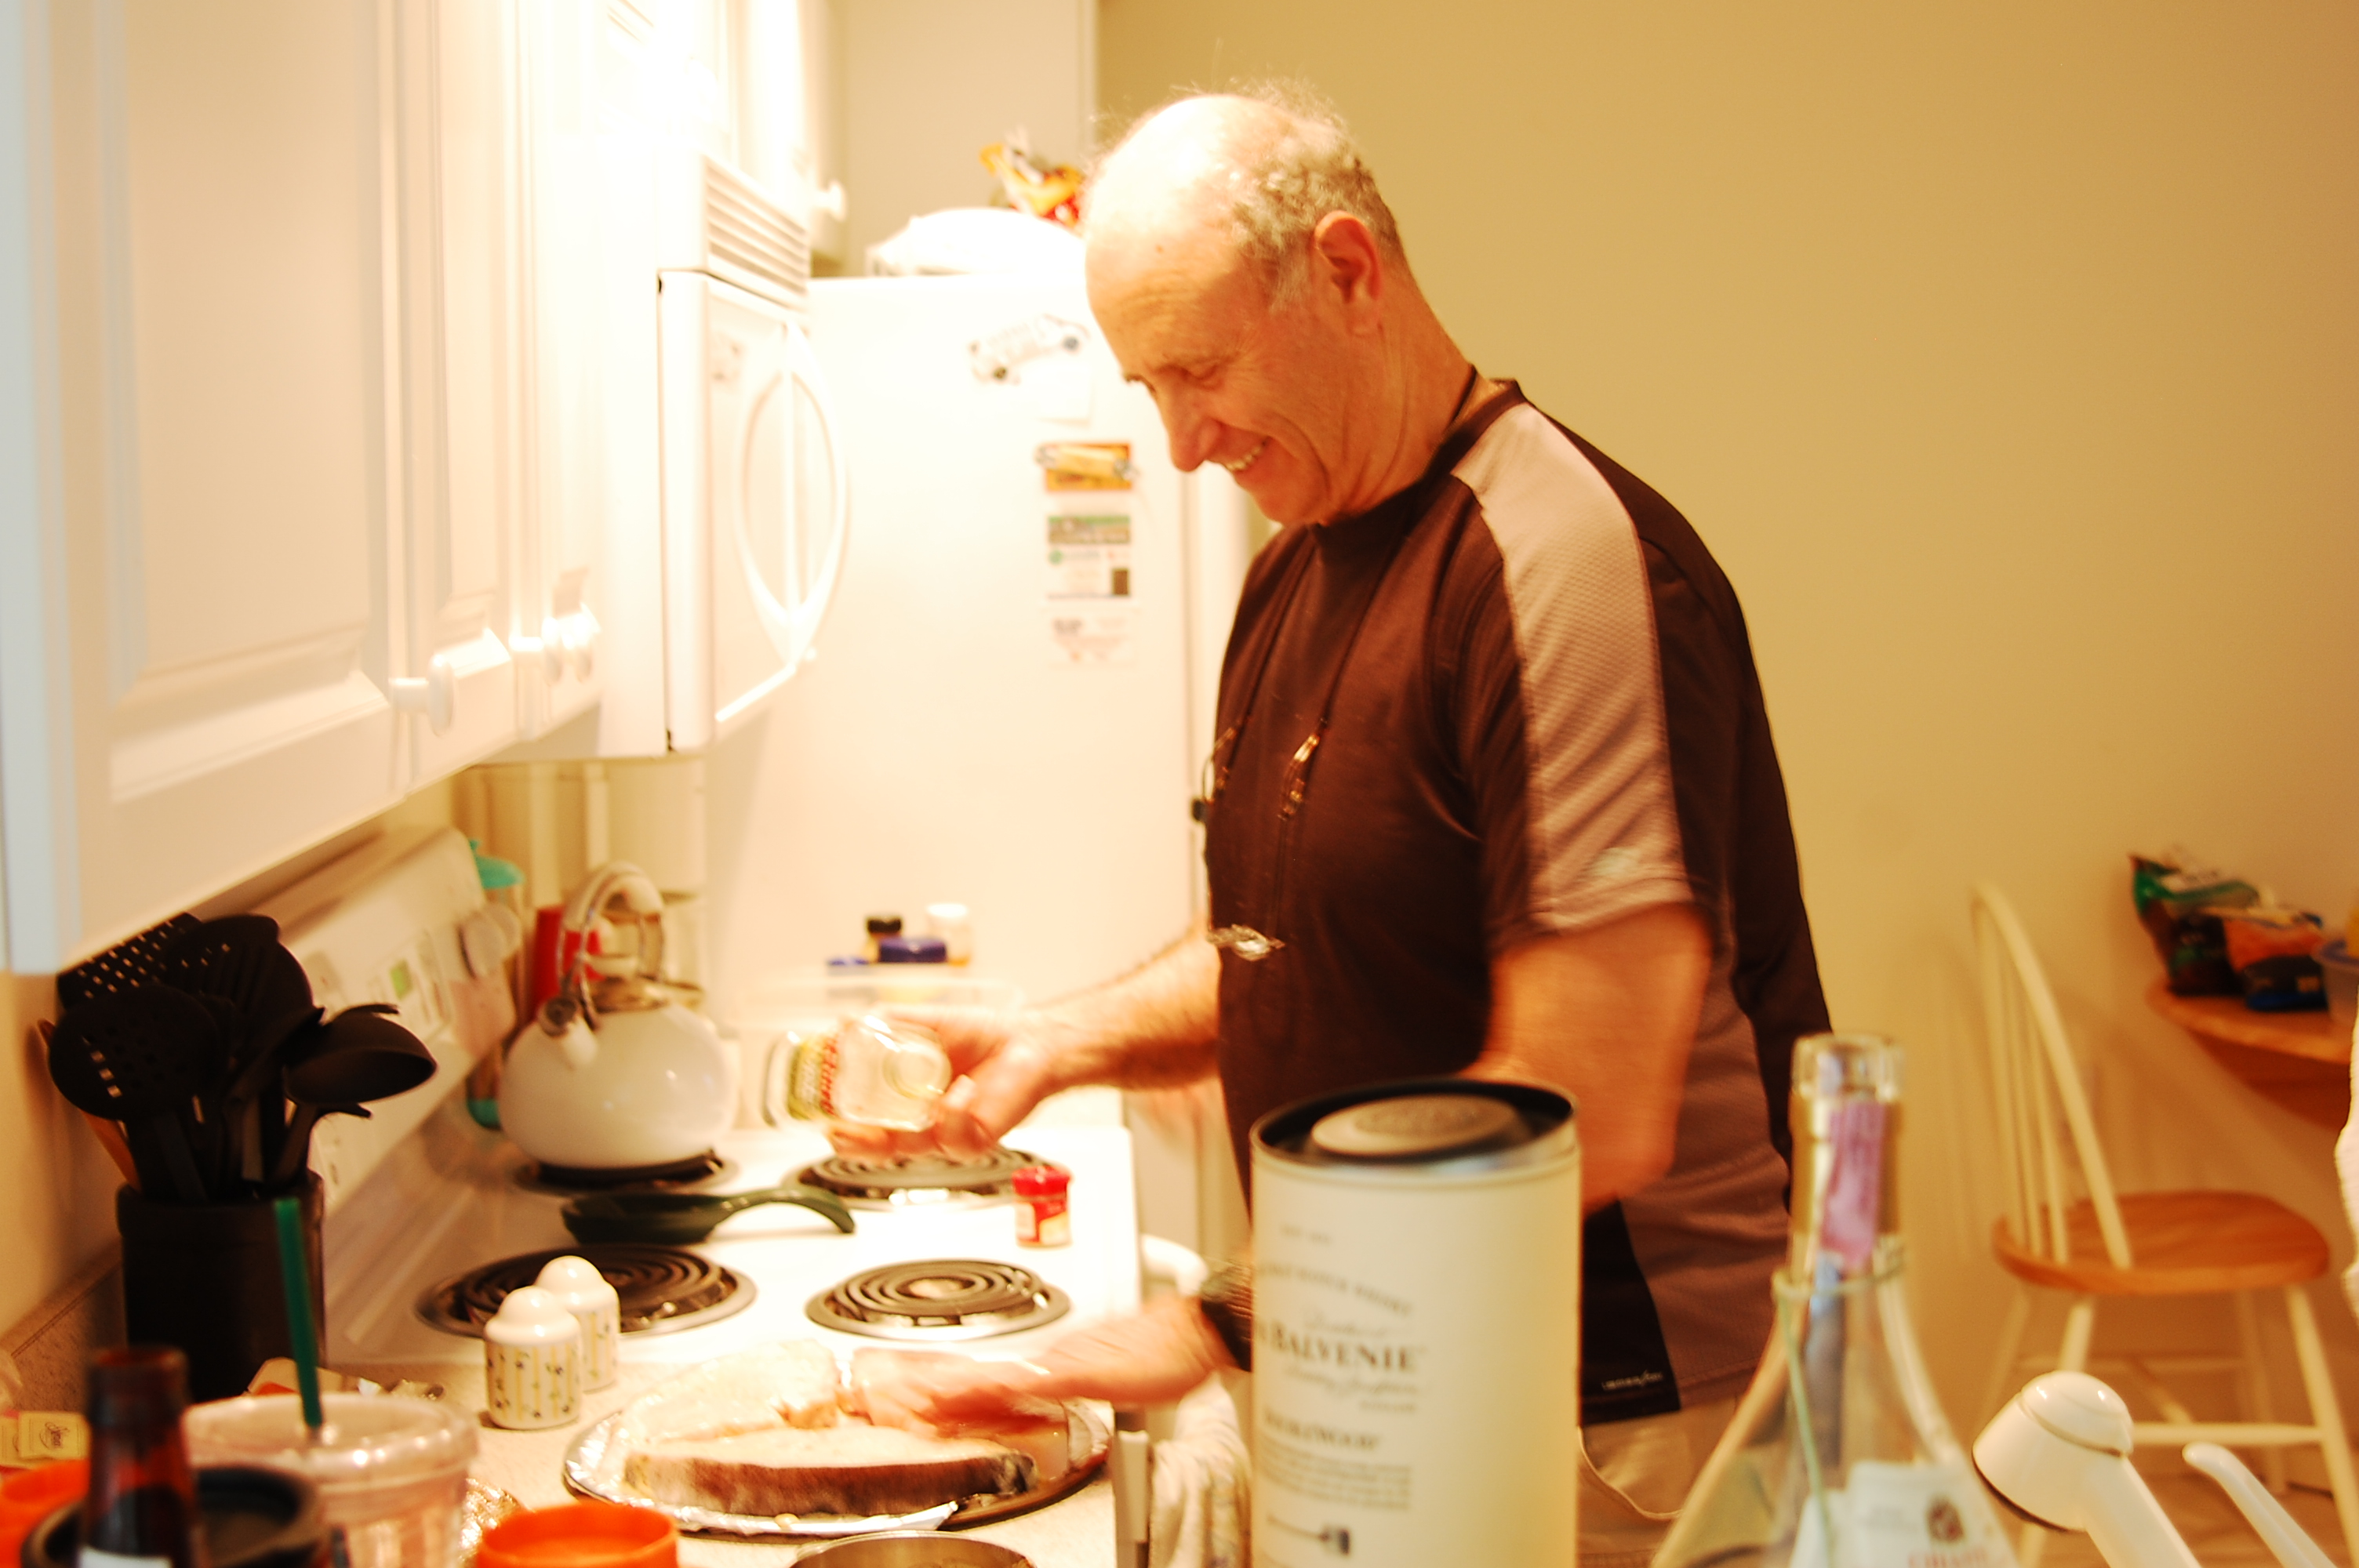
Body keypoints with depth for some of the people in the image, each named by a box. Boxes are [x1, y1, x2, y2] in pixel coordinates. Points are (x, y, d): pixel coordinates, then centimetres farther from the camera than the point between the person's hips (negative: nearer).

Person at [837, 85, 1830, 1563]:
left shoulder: (1570, 564, -22)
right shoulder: (1298, 566, 8)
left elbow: (1587, 1116, -26)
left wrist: (1226, 1323, -21)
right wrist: (1062, 1043, 0)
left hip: (1614, 1437, -8)